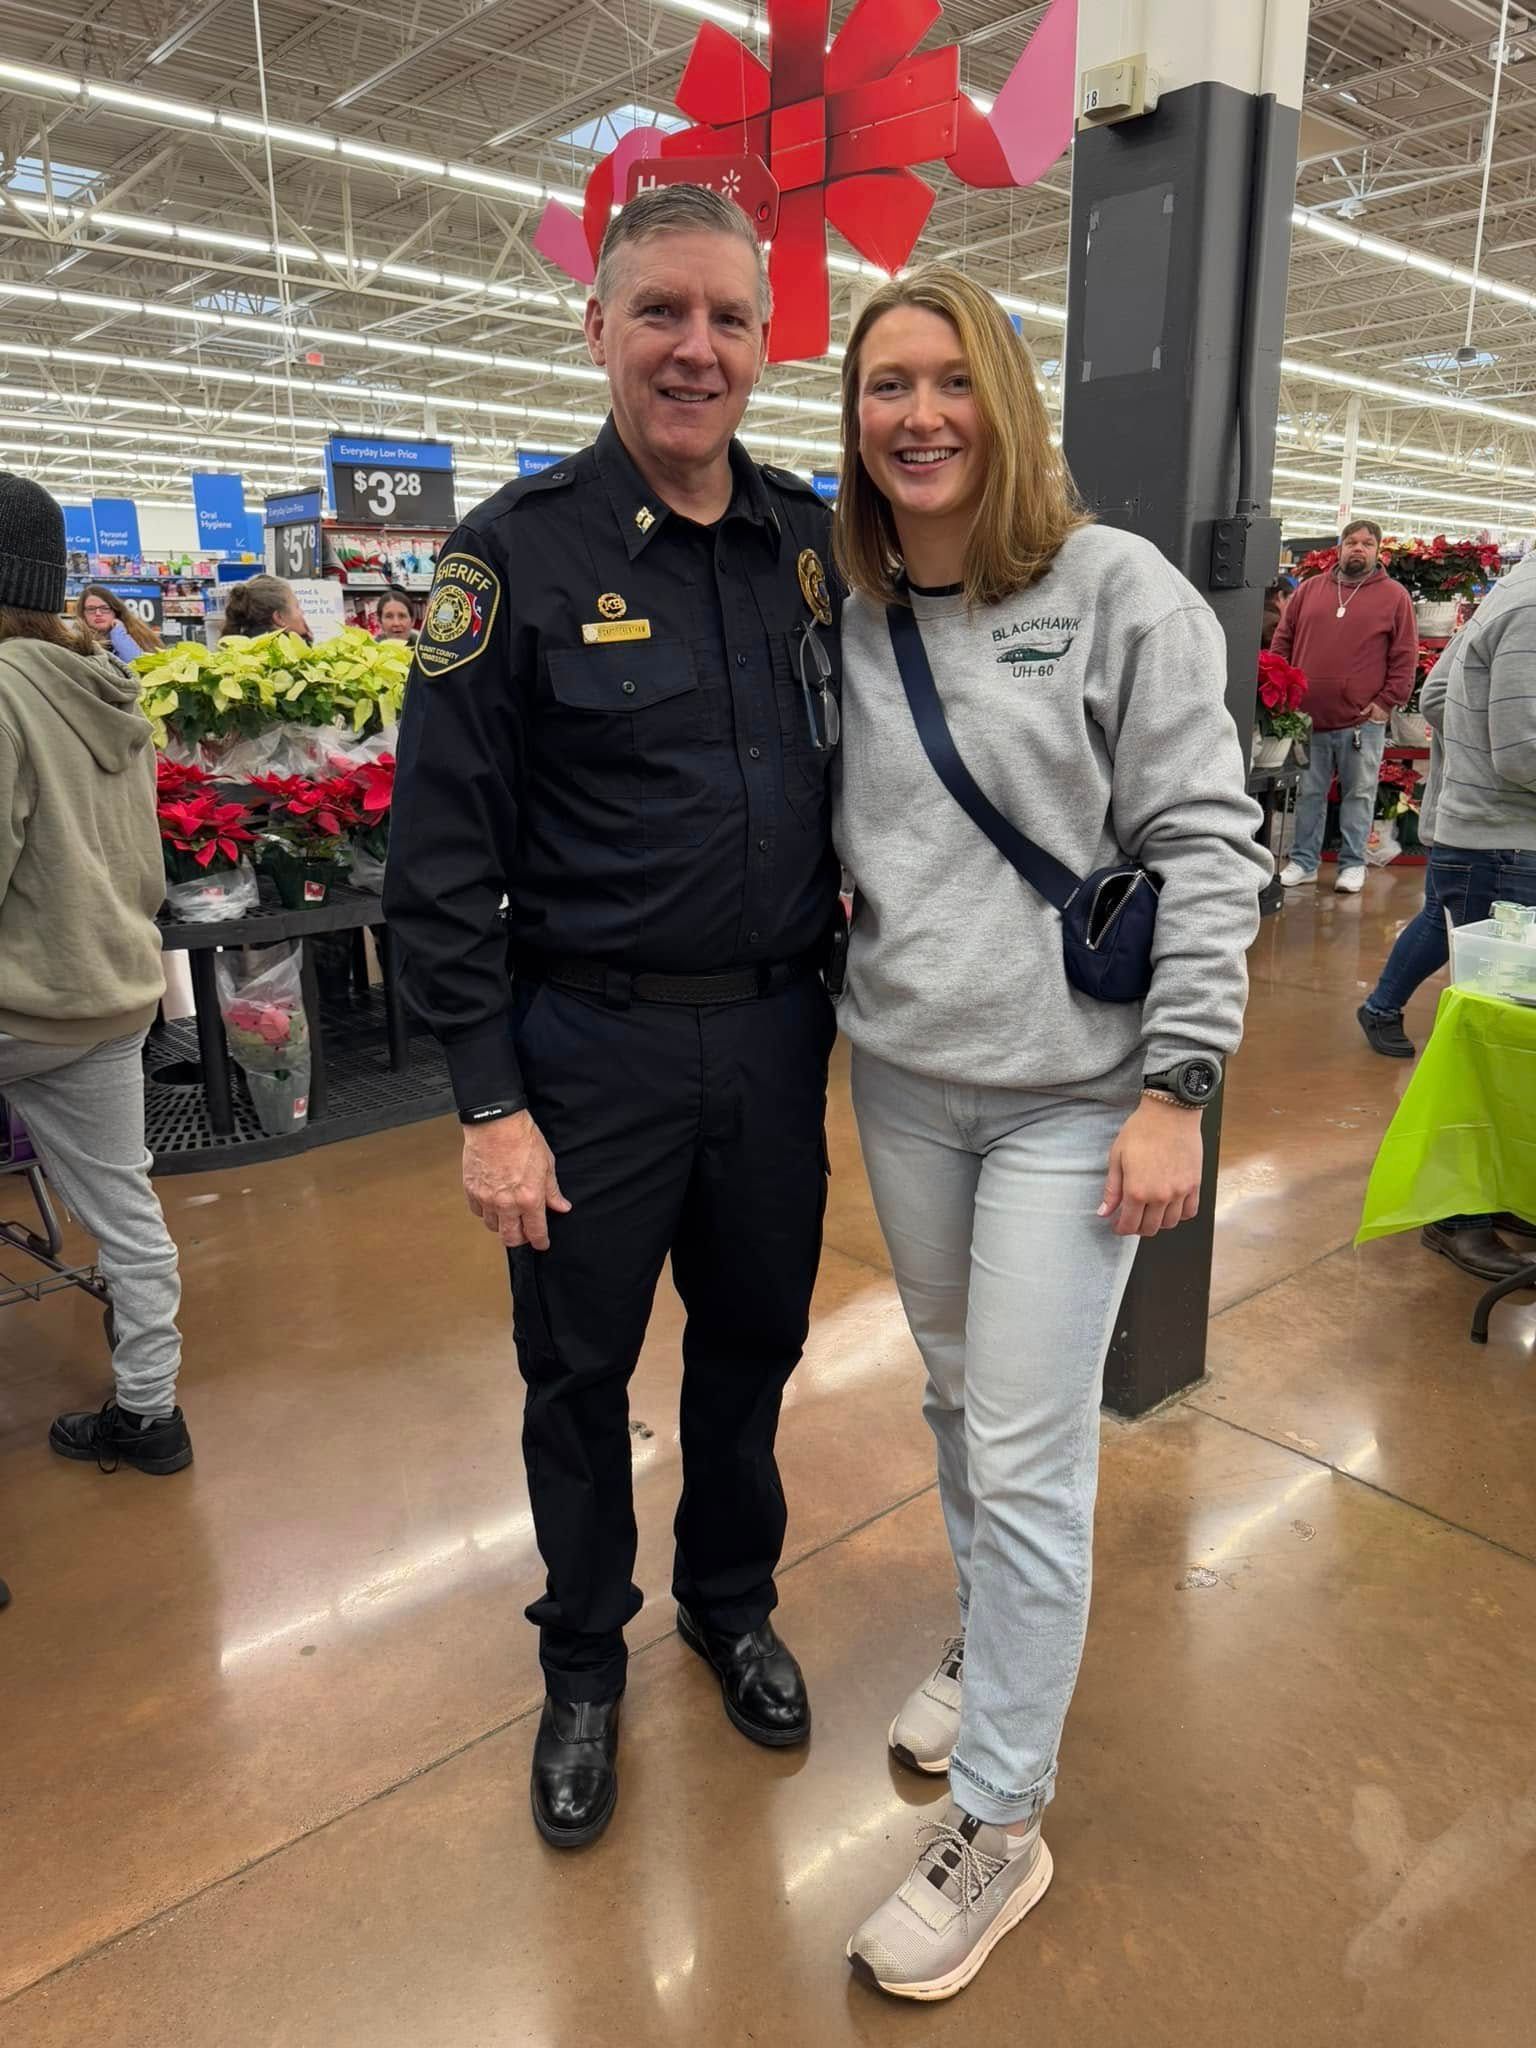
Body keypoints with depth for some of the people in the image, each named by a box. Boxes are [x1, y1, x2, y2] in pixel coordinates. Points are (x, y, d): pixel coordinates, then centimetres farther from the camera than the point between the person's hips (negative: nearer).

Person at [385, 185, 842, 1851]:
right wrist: (489, 1101, -13)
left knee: (755, 1340, 18)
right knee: (580, 1373, 13)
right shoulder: (516, 552, -9)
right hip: (591, 1051, -3)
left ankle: (731, 1600, 45)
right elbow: (440, 854, -10)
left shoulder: (812, 541, 5)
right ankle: (584, 1657, 39)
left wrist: (856, 985, 9)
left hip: (776, 1037, 4)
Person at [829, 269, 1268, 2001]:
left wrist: (1174, 1089, -13)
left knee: (1027, 1453, 2)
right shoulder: (843, 619, 6)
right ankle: (994, 1642, 46)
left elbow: (1206, 847, -9)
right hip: (900, 1079, 5)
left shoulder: (1118, 590, -6)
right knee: (954, 1390, 20)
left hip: (1069, 1092, -4)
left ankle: (998, 1821, 22)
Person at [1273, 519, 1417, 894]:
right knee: (1308, 793, 8)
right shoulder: (1310, 589, 10)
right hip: (1306, 716, 2)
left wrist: (1387, 701, -8)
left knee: (1359, 794, 5)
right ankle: (1303, 863, 17)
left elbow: (1405, 657, 0)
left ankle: (1353, 864, 14)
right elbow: (1282, 641, 13)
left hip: (1363, 721, -2)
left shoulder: (1395, 596, 3)